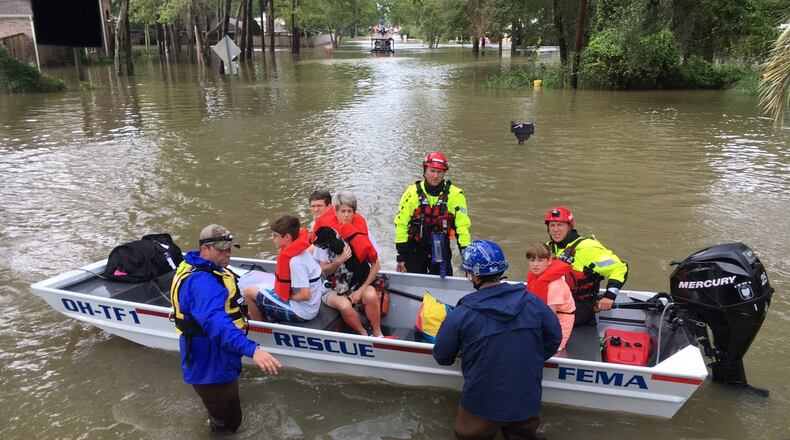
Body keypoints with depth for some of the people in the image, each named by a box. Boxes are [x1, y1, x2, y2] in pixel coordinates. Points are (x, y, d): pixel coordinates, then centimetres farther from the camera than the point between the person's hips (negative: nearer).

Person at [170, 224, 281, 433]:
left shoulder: (199, 269, 5)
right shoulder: (202, 281, -32)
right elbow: (217, 322, -47)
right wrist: (252, 349, -59)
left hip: (215, 356, 11)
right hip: (211, 365, -11)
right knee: (229, 420, 2)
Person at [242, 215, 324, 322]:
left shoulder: (295, 261, -26)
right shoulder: (301, 251, -1)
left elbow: (305, 295, -28)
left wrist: (288, 297, -10)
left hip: (300, 313, -9)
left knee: (249, 292, -1)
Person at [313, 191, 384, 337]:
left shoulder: (361, 233, -2)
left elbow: (376, 264, -1)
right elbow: (324, 271, -3)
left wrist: (361, 290, -9)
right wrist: (339, 261, -24)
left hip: (360, 284, 1)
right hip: (334, 288, -1)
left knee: (371, 296, -31)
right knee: (345, 305, -32)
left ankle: (378, 334, -10)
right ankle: (363, 334, -6)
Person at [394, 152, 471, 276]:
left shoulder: (454, 195, -10)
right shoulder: (412, 193, -10)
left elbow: (462, 226, -8)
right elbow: (401, 224, -7)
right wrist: (401, 257, -8)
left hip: (441, 249, 0)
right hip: (414, 250, 0)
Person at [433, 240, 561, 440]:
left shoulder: (459, 315, -16)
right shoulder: (532, 302, -7)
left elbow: (442, 357, -4)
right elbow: (554, 338, 6)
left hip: (482, 406, -2)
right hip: (528, 402, 3)